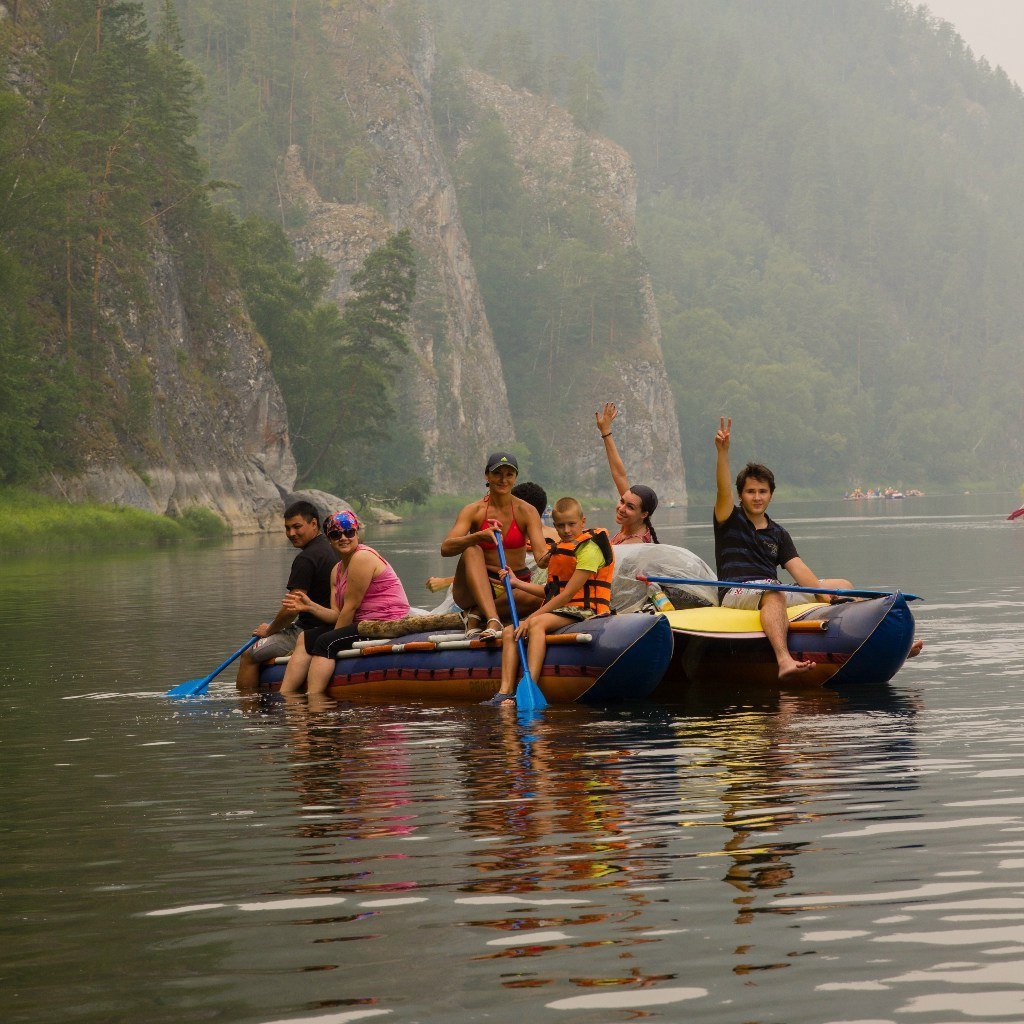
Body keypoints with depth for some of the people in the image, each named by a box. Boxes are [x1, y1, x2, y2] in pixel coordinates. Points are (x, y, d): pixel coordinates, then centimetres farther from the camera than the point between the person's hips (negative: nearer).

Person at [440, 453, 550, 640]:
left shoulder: (526, 511, -2)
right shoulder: (473, 511, -3)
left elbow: (540, 555, -14)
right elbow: (445, 549, -18)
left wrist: (548, 556, -40)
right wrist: (480, 536, -36)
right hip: (474, 589, 0)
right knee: (471, 551, -30)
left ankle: (476, 614, -17)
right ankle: (493, 620, -43)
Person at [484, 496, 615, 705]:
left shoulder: (589, 549, -9)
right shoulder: (560, 548, 21)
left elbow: (567, 594, -15)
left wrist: (531, 618, -17)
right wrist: (517, 583, 12)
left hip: (582, 610, -9)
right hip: (559, 611, 9)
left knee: (537, 623, -34)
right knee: (509, 631, -9)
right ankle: (505, 692, -24)